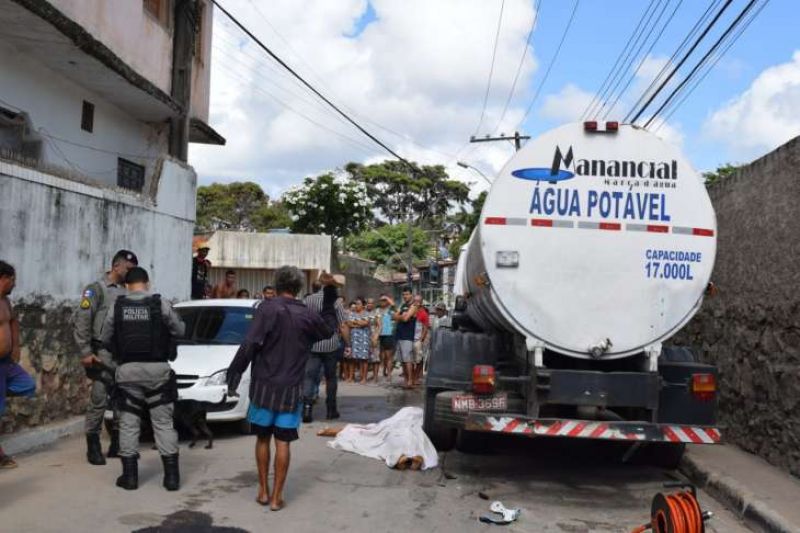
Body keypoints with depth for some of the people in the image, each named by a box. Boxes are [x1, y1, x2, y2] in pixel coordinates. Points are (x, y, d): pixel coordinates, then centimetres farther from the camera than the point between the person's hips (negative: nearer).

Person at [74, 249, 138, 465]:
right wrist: (85, 352, -14)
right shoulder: (96, 289, -3)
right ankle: (93, 447, 6)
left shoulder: (127, 291, 13)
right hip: (103, 354, -6)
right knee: (99, 400, -5)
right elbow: (81, 322, -8)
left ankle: (117, 445, 19)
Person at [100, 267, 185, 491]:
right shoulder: (160, 304, -5)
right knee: (164, 422, 5)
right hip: (158, 370, -1)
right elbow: (180, 331, 4)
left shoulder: (117, 307, 1)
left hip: (128, 370, 1)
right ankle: (171, 476, 6)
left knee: (128, 423, 10)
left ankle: (130, 476, 11)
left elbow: (105, 339, 8)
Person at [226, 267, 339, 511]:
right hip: (291, 388, 1)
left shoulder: (267, 308, -9)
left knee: (263, 438, 13)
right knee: (282, 441, 5)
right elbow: (329, 328, 22)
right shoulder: (307, 315, 0)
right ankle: (276, 496, 8)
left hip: (263, 385, -1)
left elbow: (249, 345, -16)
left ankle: (263, 491, 19)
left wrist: (233, 375, -9)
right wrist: (330, 293, 22)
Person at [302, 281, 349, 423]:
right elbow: (343, 326, -7)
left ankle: (307, 407, -18)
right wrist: (347, 343, 0)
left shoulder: (306, 301, 2)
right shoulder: (335, 302, -3)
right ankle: (331, 410, 20)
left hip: (311, 346, 1)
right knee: (331, 377, 13)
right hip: (331, 345, 0)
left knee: (309, 376, -1)